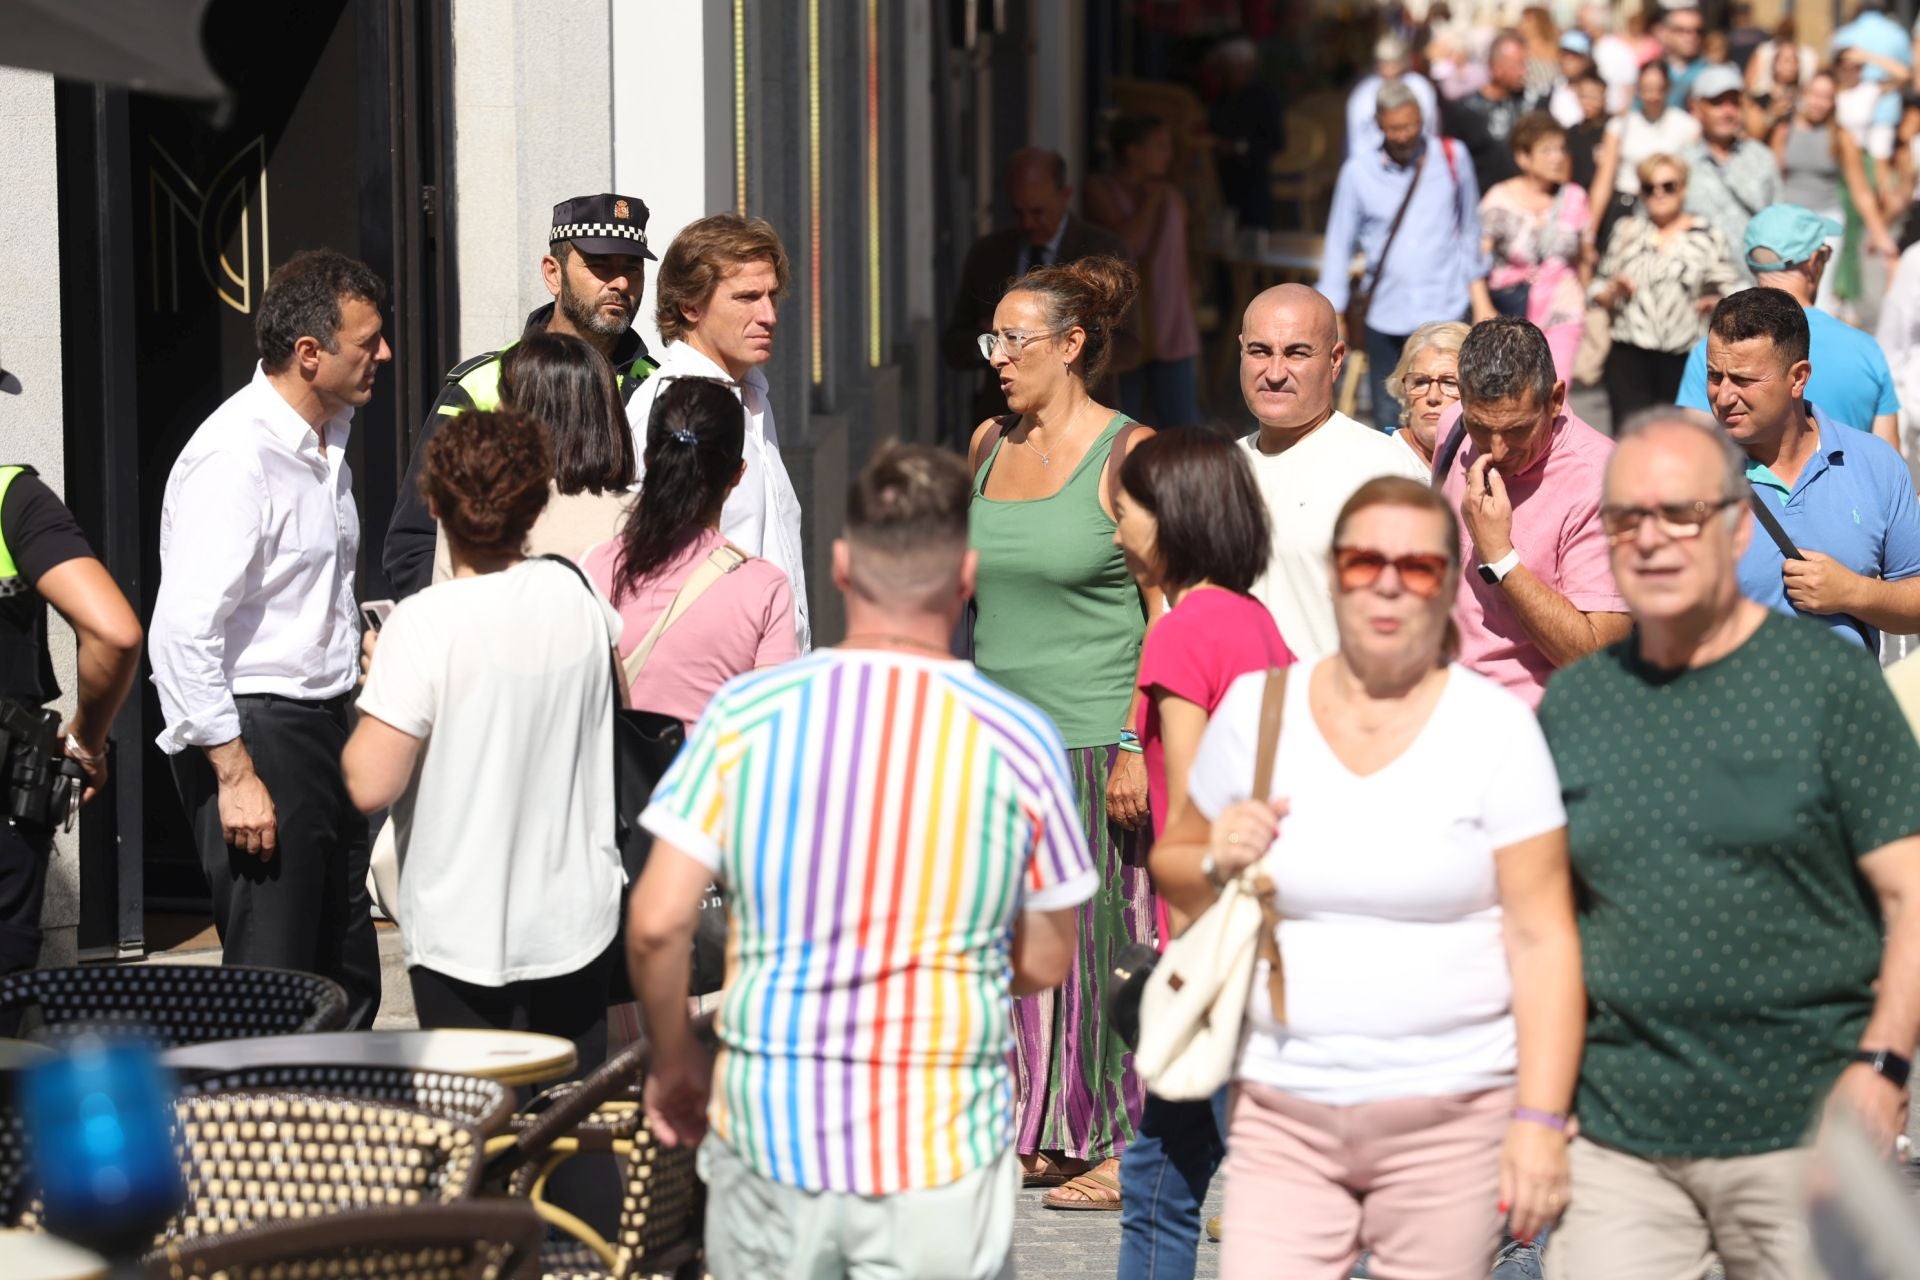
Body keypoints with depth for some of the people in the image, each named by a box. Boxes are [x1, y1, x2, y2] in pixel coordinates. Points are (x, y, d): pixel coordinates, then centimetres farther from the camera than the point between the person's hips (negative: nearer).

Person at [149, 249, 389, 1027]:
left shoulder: (328, 437, 13)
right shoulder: (236, 458, -18)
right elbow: (182, 633, -23)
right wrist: (236, 775, -23)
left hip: (324, 728, 10)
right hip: (254, 733, -10)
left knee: (348, 986, 13)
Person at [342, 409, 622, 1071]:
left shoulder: (423, 625, -18)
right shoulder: (575, 597, -2)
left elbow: (370, 785, -21)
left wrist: (374, 688, -3)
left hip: (463, 936, -4)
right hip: (576, 921, 4)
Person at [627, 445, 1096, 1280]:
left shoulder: (747, 714, -5)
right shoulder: (1018, 740, -6)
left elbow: (657, 925, -7)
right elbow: (1046, 962, 2)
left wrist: (672, 1059, 11)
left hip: (771, 1126, 1)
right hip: (943, 1149, -1)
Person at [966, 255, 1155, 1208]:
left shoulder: (1127, 454, -8)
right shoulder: (989, 444, 12)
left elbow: (1167, 614, -9)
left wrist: (1138, 744, -16)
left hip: (1093, 737, -6)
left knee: (1097, 935, -2)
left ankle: (1119, 1142, 6)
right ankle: (1037, 1132, 15)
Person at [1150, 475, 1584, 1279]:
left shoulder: (1495, 727, -2)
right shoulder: (1255, 708, 6)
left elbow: (1541, 935, -5)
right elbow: (1173, 866, 18)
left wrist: (1541, 1119, -12)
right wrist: (1217, 865, -6)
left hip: (1450, 1114, -2)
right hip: (1282, 1112, 2)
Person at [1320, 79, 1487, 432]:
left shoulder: (1451, 158, 2)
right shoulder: (1358, 172, 0)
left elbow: (1469, 227, 14)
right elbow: (1340, 245, 8)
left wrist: (1474, 284, 19)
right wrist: (1334, 314, 8)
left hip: (1443, 310, -1)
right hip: (1385, 318, 1)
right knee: (1387, 419, 8)